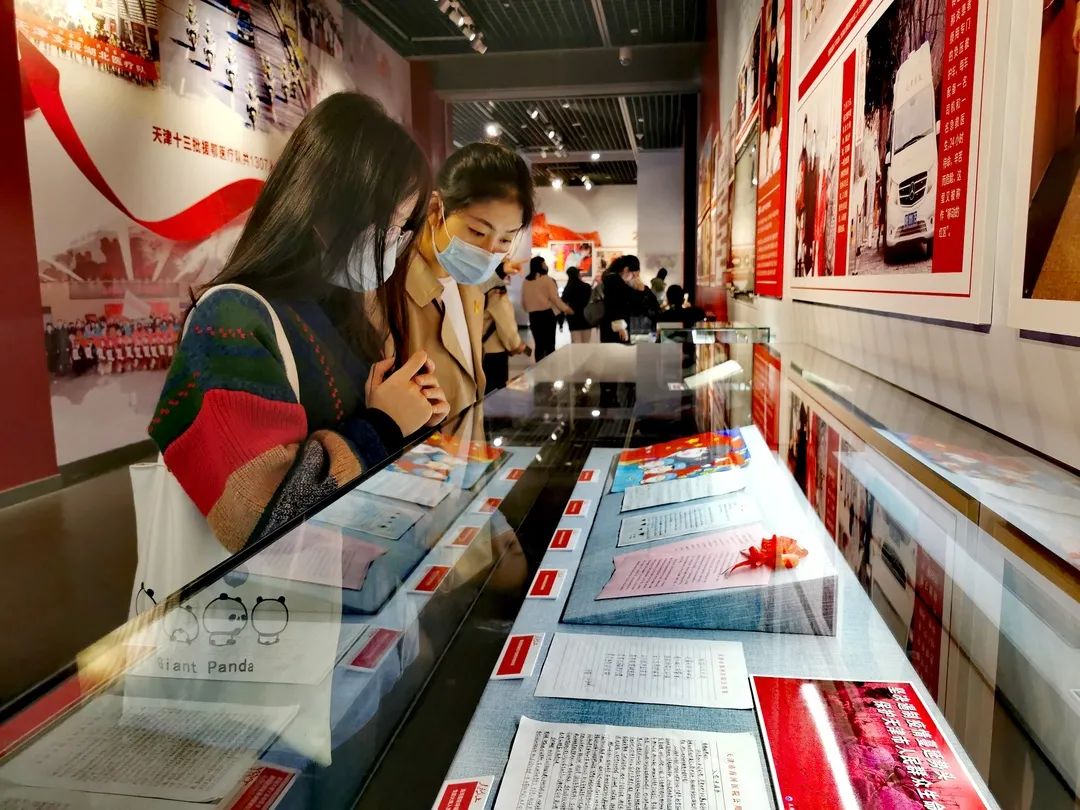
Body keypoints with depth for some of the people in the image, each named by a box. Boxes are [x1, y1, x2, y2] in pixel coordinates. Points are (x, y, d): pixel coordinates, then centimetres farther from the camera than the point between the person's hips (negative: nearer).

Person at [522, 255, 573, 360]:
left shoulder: (526, 281, 7)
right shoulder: (547, 279, -8)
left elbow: (523, 301, 13)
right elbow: (554, 297, -11)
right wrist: (565, 309, 0)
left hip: (533, 315, 5)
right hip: (547, 314, -5)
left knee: (539, 344, 9)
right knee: (549, 344, -2)